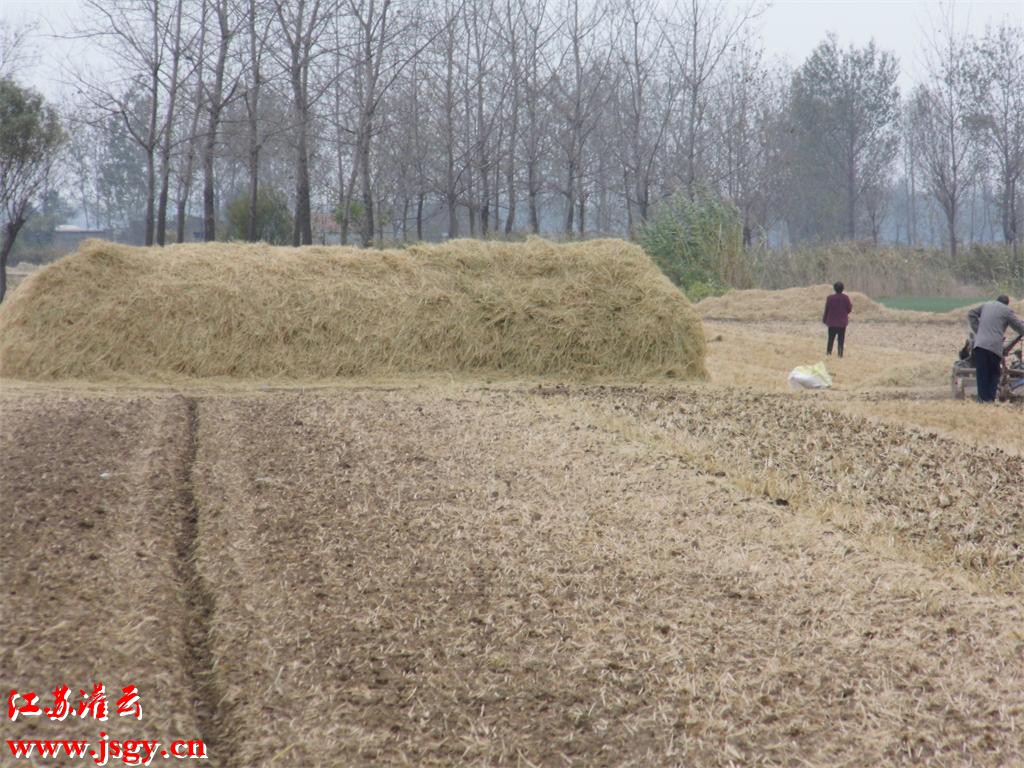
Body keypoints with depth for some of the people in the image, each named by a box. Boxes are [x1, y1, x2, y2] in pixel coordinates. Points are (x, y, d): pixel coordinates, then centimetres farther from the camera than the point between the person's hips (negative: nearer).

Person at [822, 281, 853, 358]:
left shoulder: (830, 298, -8)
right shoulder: (845, 298, -8)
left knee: (831, 339, 8)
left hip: (832, 322, 0)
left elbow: (826, 310, -3)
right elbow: (849, 309, -2)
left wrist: (824, 320, 10)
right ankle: (840, 355, 3)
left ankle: (828, 353, -2)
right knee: (841, 340, 6)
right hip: (842, 323, 0)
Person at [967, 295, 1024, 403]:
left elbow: (971, 314, 24)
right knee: (994, 373, 9)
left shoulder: (986, 305, 17)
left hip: (979, 344, 4)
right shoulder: (1007, 310, 3)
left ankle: (982, 398, 3)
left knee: (982, 374, 5)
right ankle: (990, 398, 4)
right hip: (994, 345, -4)